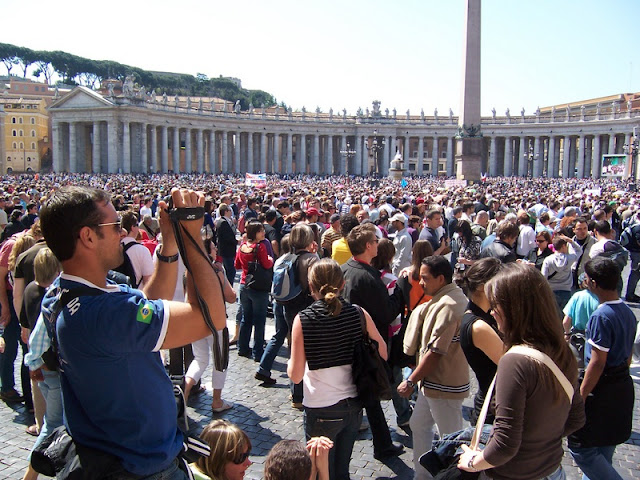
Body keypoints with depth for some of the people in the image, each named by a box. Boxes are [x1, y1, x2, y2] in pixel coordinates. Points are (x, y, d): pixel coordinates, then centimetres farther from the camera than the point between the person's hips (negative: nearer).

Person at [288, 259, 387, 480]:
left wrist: (290, 363, 6)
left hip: (320, 410, -3)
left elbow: (296, 375, -15)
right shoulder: (359, 313, -9)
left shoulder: (303, 320, -16)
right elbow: (383, 354, 2)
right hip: (353, 405, 3)